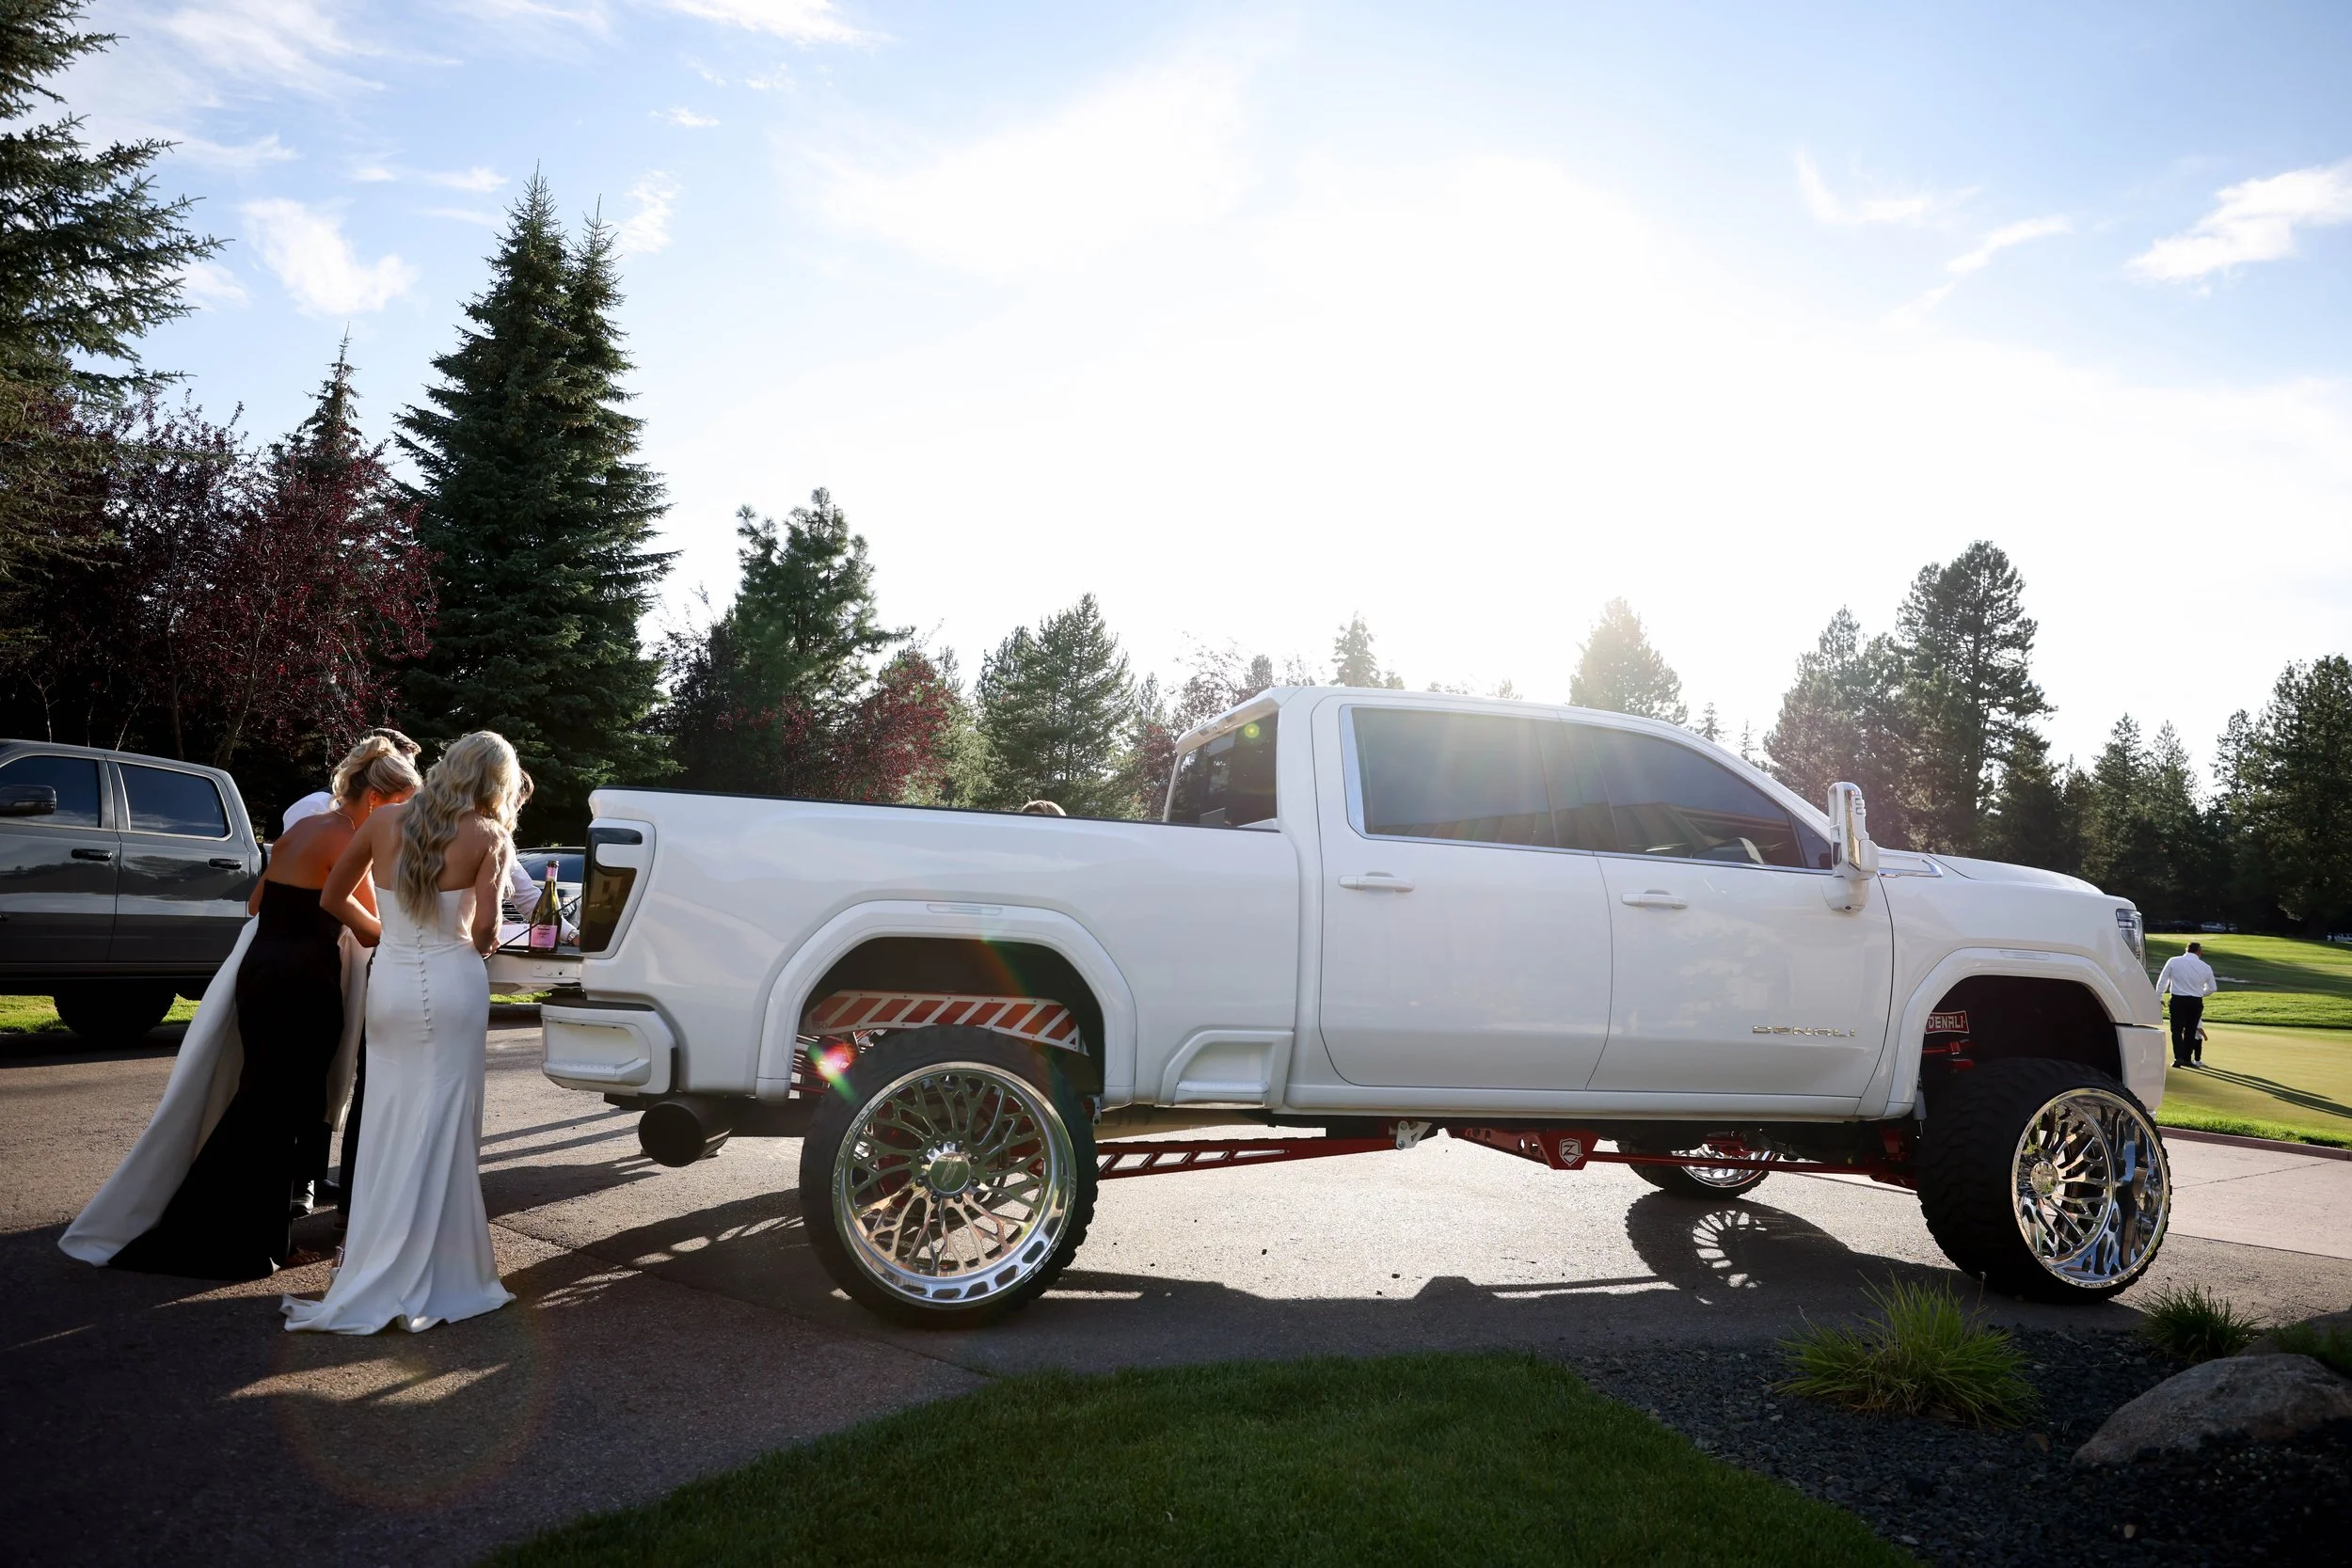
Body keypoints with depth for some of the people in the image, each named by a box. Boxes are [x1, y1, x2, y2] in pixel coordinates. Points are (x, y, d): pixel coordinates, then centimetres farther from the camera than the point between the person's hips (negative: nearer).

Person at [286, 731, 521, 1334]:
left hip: (390, 984, 4)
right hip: (452, 986, -4)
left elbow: (333, 898, 15)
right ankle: (433, 1283, 9)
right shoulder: (487, 837, -4)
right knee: (441, 1135, 3)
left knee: (387, 1130, 13)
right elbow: (485, 930, -11)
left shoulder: (385, 822, 7)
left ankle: (375, 1279, 21)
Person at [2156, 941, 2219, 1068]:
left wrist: (2158, 997, 8)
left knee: (2177, 1029, 3)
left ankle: (2179, 1057, -10)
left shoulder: (2173, 961, -5)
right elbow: (2212, 988, 13)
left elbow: (2162, 981, -1)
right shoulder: (2205, 967, 1)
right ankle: (2187, 1059, 15)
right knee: (2191, 1030, 12)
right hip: (2196, 1002, 2)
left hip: (2178, 1000, -2)